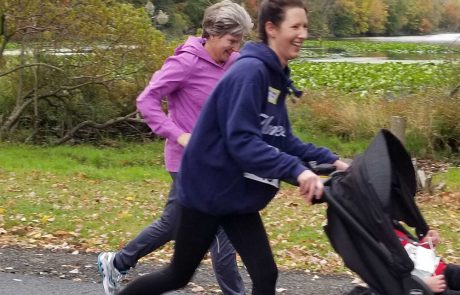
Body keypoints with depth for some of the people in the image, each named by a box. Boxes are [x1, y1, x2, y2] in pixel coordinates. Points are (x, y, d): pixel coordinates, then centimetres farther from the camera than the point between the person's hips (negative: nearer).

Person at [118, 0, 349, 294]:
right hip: (207, 191, -8)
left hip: (237, 196, 8)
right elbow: (242, 141, -30)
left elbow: (282, 140, 11)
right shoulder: (250, 71, -22)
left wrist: (330, 160, 0)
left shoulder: (275, 77, 6)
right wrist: (296, 170, -37)